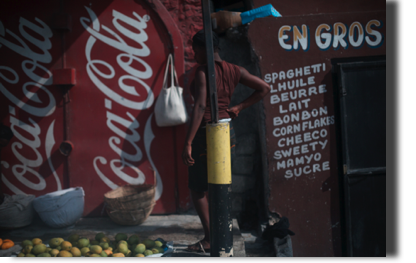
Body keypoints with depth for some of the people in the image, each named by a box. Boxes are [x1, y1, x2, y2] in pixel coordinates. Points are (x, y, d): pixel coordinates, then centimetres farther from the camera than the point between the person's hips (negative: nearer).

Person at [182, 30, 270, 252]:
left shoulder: (203, 71, -13)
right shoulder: (234, 70, 6)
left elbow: (200, 107, -23)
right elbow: (264, 88, 8)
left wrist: (188, 143, -23)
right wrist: (239, 107, 9)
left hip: (207, 132, -7)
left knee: (196, 188, 6)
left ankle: (210, 239, 7)